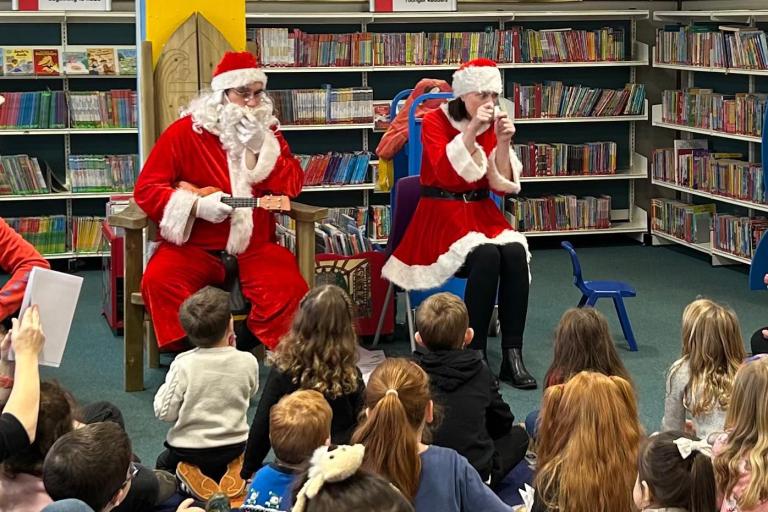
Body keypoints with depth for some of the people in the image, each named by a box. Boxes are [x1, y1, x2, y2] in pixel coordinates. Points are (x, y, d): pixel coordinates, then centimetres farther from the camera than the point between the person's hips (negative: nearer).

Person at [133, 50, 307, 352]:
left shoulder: (267, 132, 11)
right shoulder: (184, 132, 0)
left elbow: (292, 187, 4)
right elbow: (146, 189, -4)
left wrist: (260, 147, -10)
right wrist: (197, 205, -20)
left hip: (254, 247, 2)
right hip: (193, 246, -2)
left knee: (289, 288, -27)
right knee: (158, 281, -31)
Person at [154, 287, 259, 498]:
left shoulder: (183, 365, -22)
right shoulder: (248, 362, -15)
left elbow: (165, 413, -16)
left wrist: (166, 387, 2)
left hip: (189, 448, -2)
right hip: (234, 447, 2)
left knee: (163, 464, 29)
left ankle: (196, 478, 13)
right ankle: (227, 473, 16)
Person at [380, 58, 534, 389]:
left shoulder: (493, 123, 8)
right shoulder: (435, 121, -5)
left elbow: (503, 185, 3)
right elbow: (446, 174, -20)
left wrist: (503, 143, -11)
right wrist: (471, 129, -25)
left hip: (481, 211, 4)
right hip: (442, 212, -4)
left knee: (515, 253, -28)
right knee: (486, 255, -34)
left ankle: (512, 357, -28)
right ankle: (474, 354, -26)